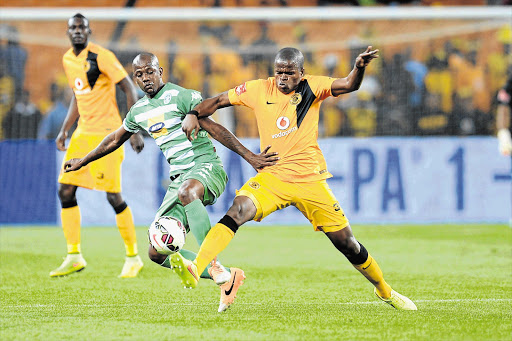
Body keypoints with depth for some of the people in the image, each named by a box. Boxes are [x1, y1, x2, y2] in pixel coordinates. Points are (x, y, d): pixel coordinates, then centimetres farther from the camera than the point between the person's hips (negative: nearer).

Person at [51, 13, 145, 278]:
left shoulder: (101, 57, -13)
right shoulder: (68, 60, 11)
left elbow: (130, 90, -12)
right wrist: (64, 130, 16)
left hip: (107, 133, -8)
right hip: (83, 134, 8)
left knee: (113, 195, -8)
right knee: (65, 190, 1)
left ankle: (133, 257, 6)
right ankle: (74, 256, 9)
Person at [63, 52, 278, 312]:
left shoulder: (181, 96, -7)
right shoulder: (139, 111, 14)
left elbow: (215, 129, -10)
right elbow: (115, 140, 32)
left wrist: (248, 156, -16)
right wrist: (83, 161, 42)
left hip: (206, 167, -7)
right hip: (179, 178, 7)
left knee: (186, 192, -45)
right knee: (157, 253, -6)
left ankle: (216, 268, -42)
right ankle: (225, 276, 1)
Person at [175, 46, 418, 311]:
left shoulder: (311, 87, -3)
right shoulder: (259, 90, 1)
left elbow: (349, 85, -18)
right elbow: (219, 101, 10)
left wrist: (359, 68, -39)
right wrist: (193, 115, -7)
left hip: (310, 180, 0)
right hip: (271, 178, 0)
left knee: (347, 244, 6)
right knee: (238, 210, -29)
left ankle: (385, 291, 28)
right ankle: (195, 270, -39)